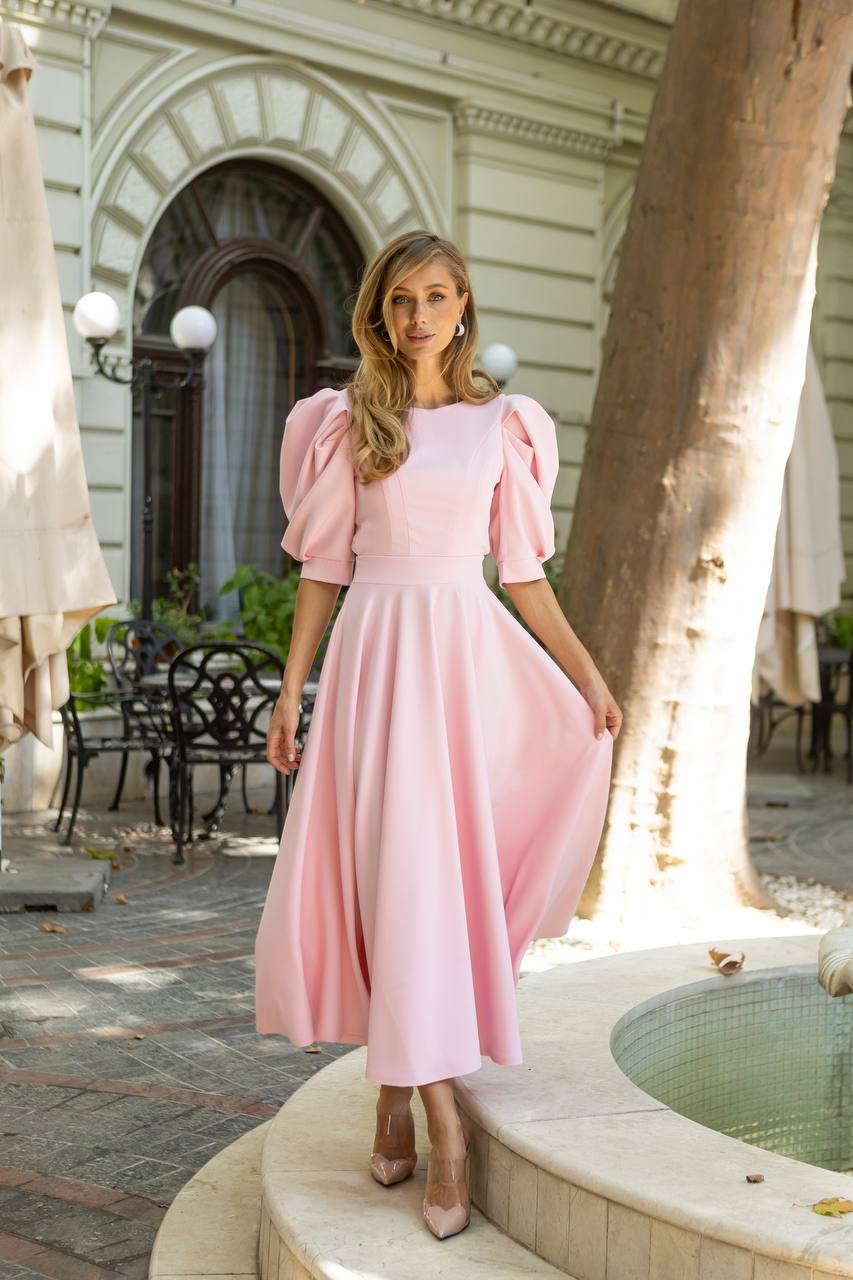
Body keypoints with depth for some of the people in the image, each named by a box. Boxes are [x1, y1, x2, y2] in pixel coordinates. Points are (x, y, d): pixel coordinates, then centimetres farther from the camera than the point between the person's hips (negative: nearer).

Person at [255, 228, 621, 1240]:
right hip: (377, 655, -1)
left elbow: (522, 570, 11)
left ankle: (396, 1094, 14)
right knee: (400, 870, -6)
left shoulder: (502, 426, 8)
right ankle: (441, 1121, -2)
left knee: (444, 871, 1)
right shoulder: (345, 422, 4)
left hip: (470, 656, 2)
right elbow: (323, 567, 5)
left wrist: (586, 672, 6)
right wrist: (291, 691, 0)